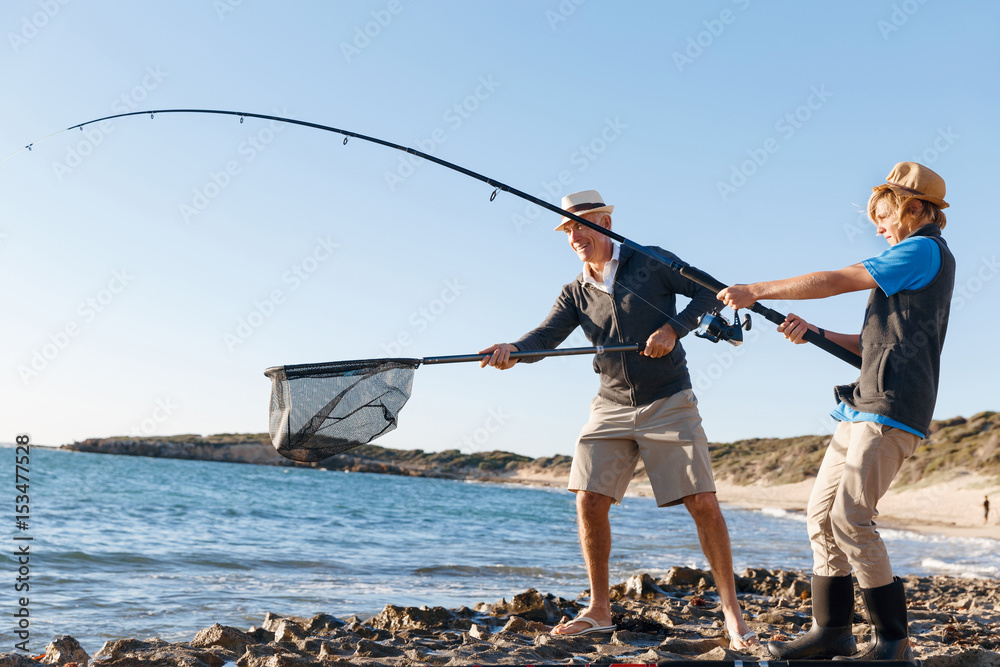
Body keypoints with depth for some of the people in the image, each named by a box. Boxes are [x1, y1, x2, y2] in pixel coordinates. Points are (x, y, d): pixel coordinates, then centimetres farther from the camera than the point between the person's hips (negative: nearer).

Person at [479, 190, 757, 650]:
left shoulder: (652, 262, -3)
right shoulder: (576, 293, 7)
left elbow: (714, 292, -1)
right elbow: (545, 336, -5)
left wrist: (674, 327, -16)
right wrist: (513, 350, -27)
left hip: (669, 404, -3)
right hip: (612, 406, 4)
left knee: (703, 503, -8)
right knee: (589, 500, -5)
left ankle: (732, 611, 7)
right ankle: (598, 611, 10)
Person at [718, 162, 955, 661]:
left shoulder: (924, 250, -5)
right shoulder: (918, 263, 24)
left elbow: (835, 281, -11)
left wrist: (755, 292, -6)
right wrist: (814, 333, 12)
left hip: (891, 411, -10)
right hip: (862, 410, 10)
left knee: (850, 517, -14)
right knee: (821, 513, 6)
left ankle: (892, 639, -2)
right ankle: (831, 630, 11)